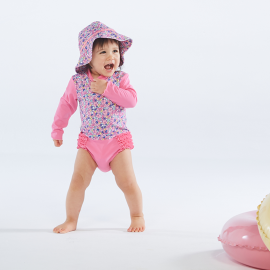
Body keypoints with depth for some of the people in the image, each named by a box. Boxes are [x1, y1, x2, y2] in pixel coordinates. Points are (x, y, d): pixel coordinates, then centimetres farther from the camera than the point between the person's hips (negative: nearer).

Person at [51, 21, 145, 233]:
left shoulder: (121, 78, -5)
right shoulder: (78, 81, -4)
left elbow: (132, 99, -20)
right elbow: (66, 105, 7)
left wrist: (107, 88, -26)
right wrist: (57, 130, 10)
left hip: (118, 140, -1)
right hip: (89, 141, 1)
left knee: (127, 182, -1)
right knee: (78, 180, -3)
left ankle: (137, 215, 24)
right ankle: (71, 220, 15)